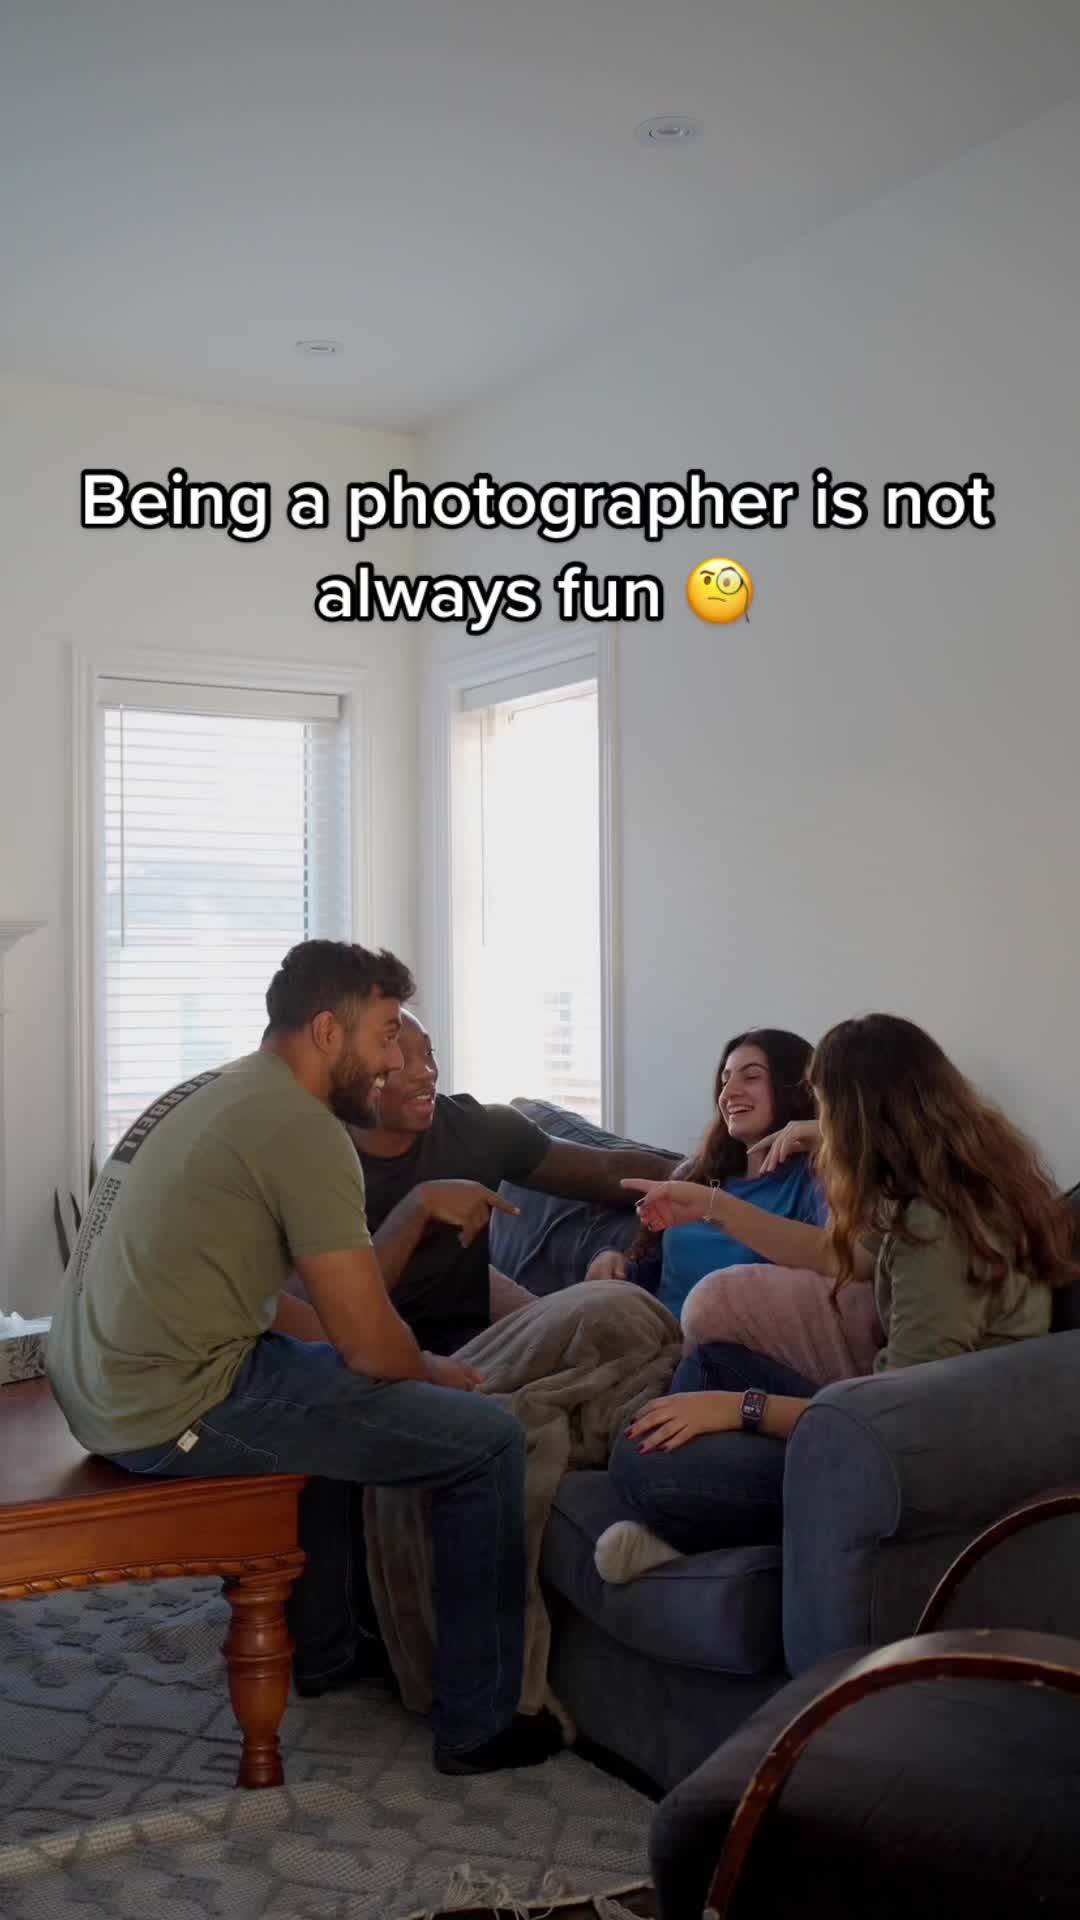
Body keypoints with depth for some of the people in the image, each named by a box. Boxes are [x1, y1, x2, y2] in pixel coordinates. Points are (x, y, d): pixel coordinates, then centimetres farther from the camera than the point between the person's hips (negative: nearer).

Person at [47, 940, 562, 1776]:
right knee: (490, 1440, -3)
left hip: (96, 1385, 10)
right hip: (175, 1409, -10)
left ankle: (312, 1645, 42)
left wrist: (408, 1364, 15)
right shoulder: (303, 1129, -14)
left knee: (340, 1390, 34)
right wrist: (436, 1372, 8)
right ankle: (480, 1723, 9)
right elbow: (371, 1343, -15)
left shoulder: (210, 1092, 14)